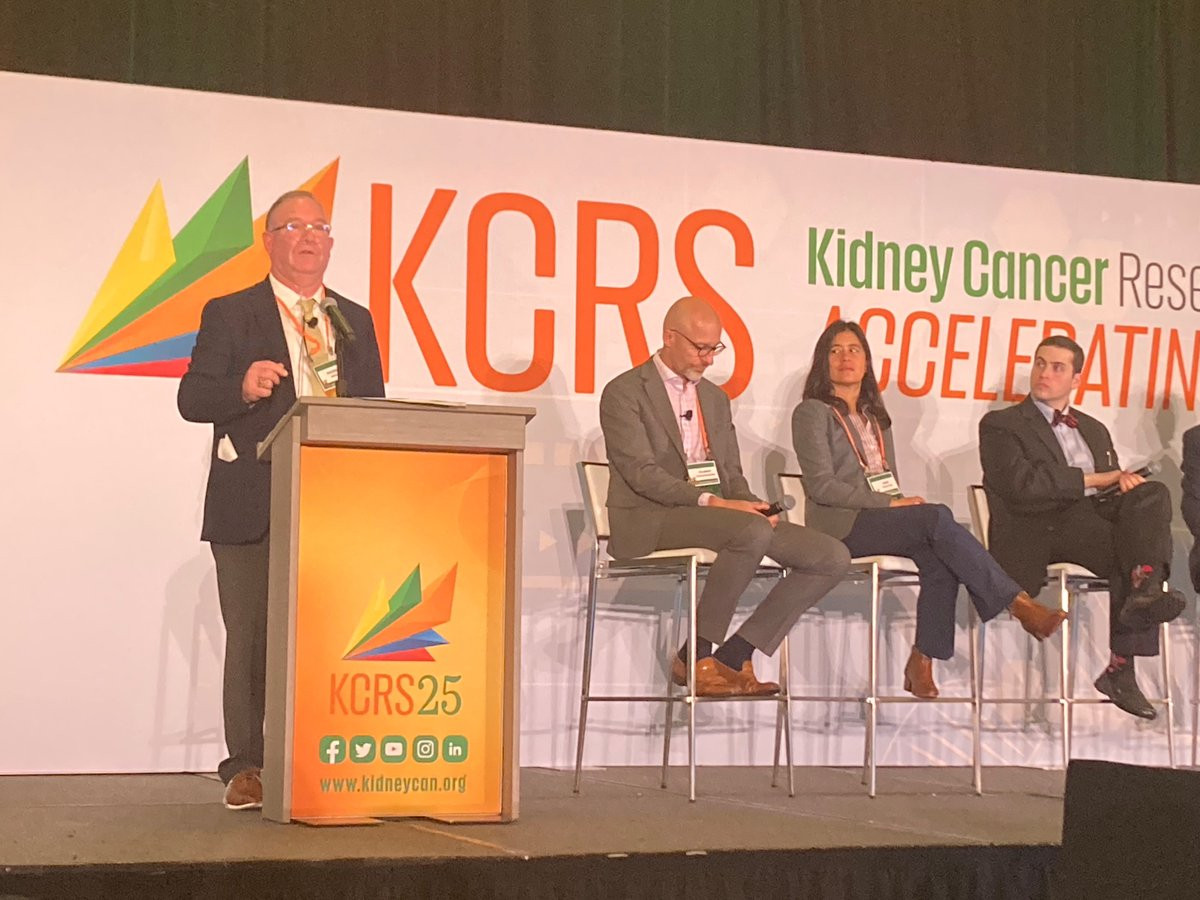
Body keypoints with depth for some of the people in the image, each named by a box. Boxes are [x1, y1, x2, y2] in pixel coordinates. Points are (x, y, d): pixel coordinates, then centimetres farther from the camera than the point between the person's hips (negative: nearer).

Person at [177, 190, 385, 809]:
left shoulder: (356, 322, 18)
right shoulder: (229, 315, 6)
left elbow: (375, 411, 17)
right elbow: (192, 399, -2)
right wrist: (242, 388, -22)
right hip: (253, 508, -3)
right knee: (250, 636, -1)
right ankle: (246, 767, 7)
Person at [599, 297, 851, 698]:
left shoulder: (715, 398, 22)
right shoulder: (624, 393, -1)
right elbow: (641, 472, -13)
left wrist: (752, 506, -2)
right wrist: (710, 501, -24)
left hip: (719, 515, 8)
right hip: (651, 520, -8)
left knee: (832, 557, -8)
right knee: (753, 532, -36)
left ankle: (734, 656, -8)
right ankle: (695, 656, -21)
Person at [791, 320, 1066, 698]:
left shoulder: (875, 416, 24)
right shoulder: (813, 412, 2)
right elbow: (821, 486, -8)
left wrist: (902, 503, -2)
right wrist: (889, 503, -14)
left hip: (884, 523, 6)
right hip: (841, 525, -6)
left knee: (940, 559, -27)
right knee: (938, 518, -29)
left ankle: (922, 662, -27)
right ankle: (1019, 604, -28)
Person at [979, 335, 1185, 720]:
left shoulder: (1094, 430, 30)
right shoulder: (1000, 425, 11)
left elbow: (1112, 488, 21)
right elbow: (1022, 486, -6)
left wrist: (1123, 479, -4)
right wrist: (1096, 479, -5)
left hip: (1095, 522, 5)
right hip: (1037, 532, -5)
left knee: (1151, 494, -26)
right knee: (1130, 557, -31)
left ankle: (1147, 588, -38)